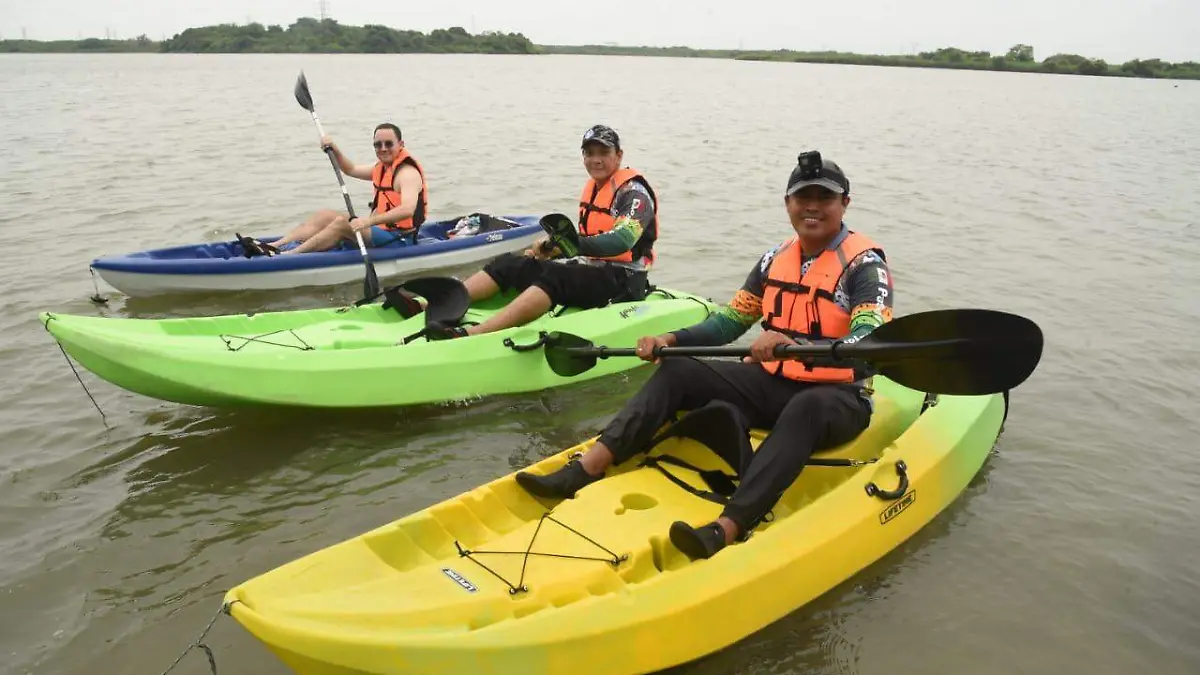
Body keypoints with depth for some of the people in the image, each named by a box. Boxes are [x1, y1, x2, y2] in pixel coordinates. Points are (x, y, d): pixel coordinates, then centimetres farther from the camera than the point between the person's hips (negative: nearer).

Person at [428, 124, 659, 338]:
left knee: (556, 276, -36)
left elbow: (622, 240, -27)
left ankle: (470, 335, -51)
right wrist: (550, 247, 5)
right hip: (590, 269, 8)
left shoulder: (633, 191, -10)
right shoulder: (592, 187, 16)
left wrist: (579, 245, -41)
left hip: (621, 279, -8)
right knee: (510, 263, -6)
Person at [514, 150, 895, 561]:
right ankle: (583, 471, -23)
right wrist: (671, 339, -6)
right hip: (771, 384, 6)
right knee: (677, 372, -11)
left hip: (835, 398, -5)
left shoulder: (864, 264, -11)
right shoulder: (776, 258, 7)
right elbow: (730, 321, 10)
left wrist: (793, 345, -44)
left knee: (803, 410, -41)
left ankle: (726, 531, -54)